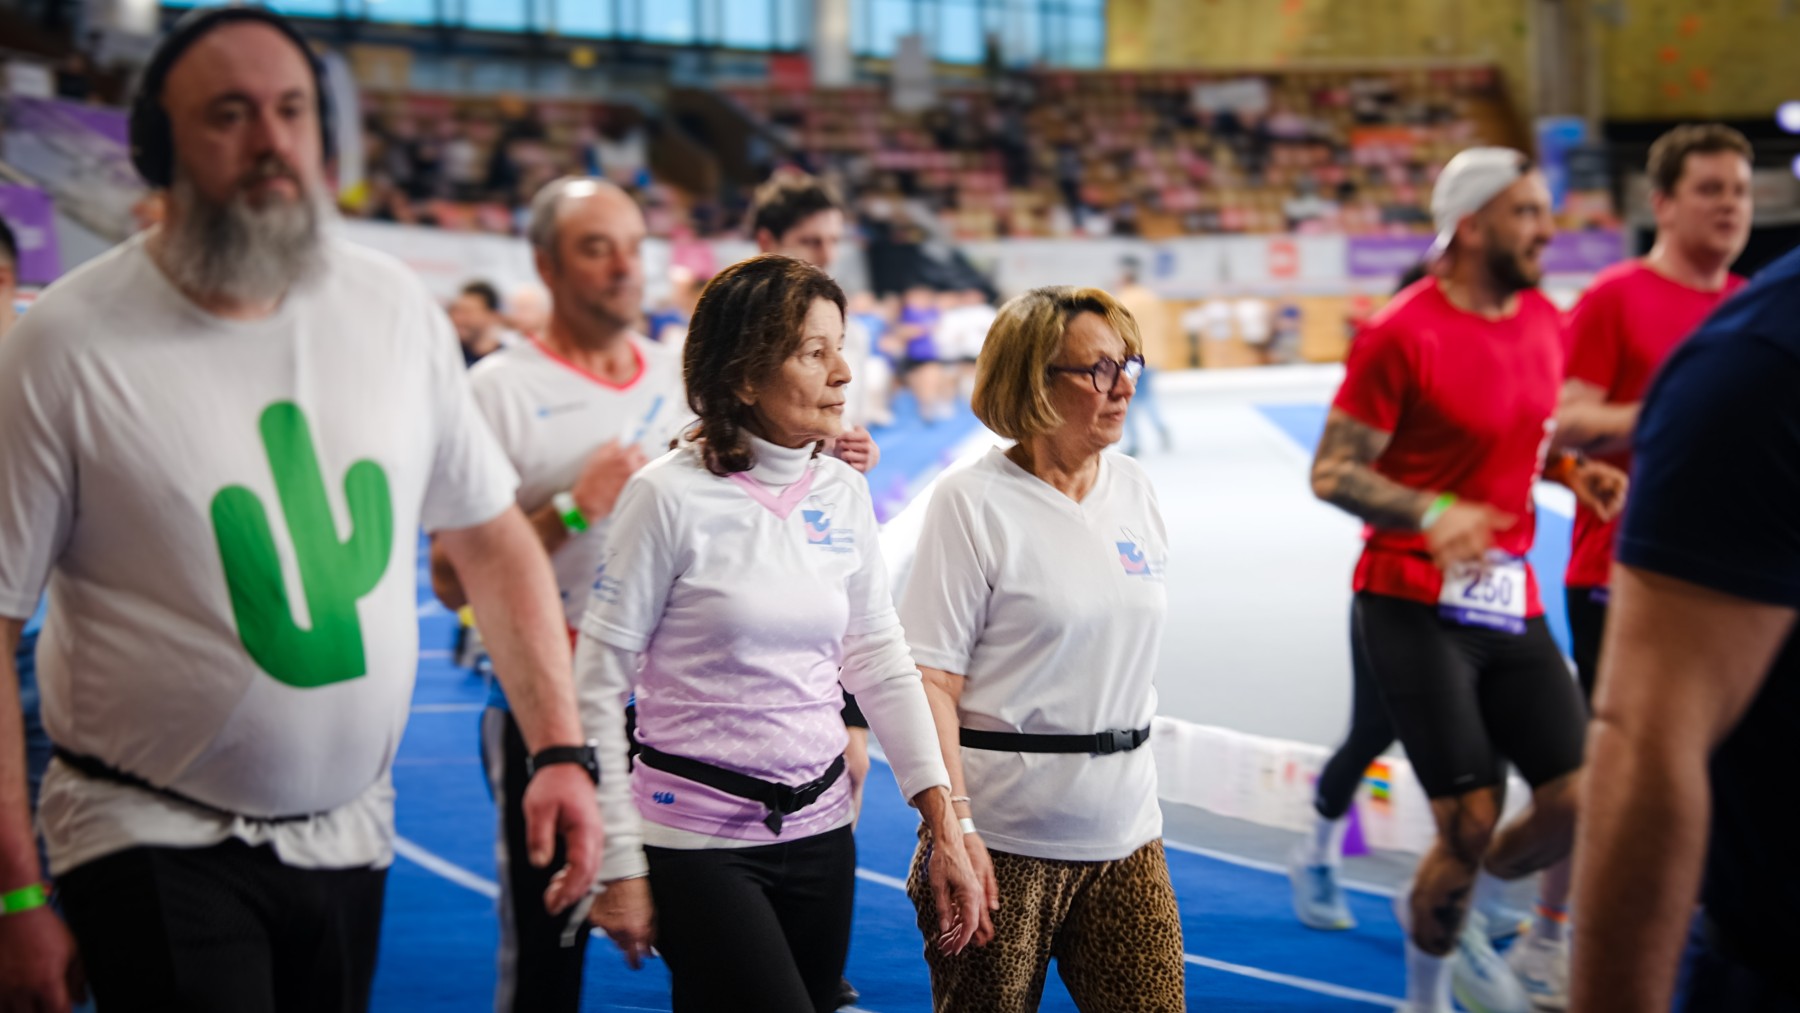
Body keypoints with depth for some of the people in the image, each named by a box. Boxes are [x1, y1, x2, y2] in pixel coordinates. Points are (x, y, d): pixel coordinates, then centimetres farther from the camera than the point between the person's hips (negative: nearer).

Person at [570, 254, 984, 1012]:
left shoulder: (845, 494, 3)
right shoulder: (673, 495, -13)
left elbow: (882, 664, 8)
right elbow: (598, 685, -9)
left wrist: (945, 825, 1)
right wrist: (619, 864, -9)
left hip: (818, 831, 6)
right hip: (698, 840, -5)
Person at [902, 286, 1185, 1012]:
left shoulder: (1133, 488, 8)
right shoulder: (972, 501, -10)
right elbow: (929, 679, -14)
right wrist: (952, 825, -21)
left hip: (1124, 831, 5)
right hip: (1006, 838, -5)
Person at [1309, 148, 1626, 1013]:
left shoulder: (1545, 323, 8)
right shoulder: (1400, 335, -14)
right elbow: (1332, 471, -15)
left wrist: (1576, 473, 2)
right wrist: (1431, 514, -31)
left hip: (1511, 604, 7)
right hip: (1414, 607, -7)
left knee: (1577, 805, 1)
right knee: (1471, 824, -7)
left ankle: (1448, 914, 30)